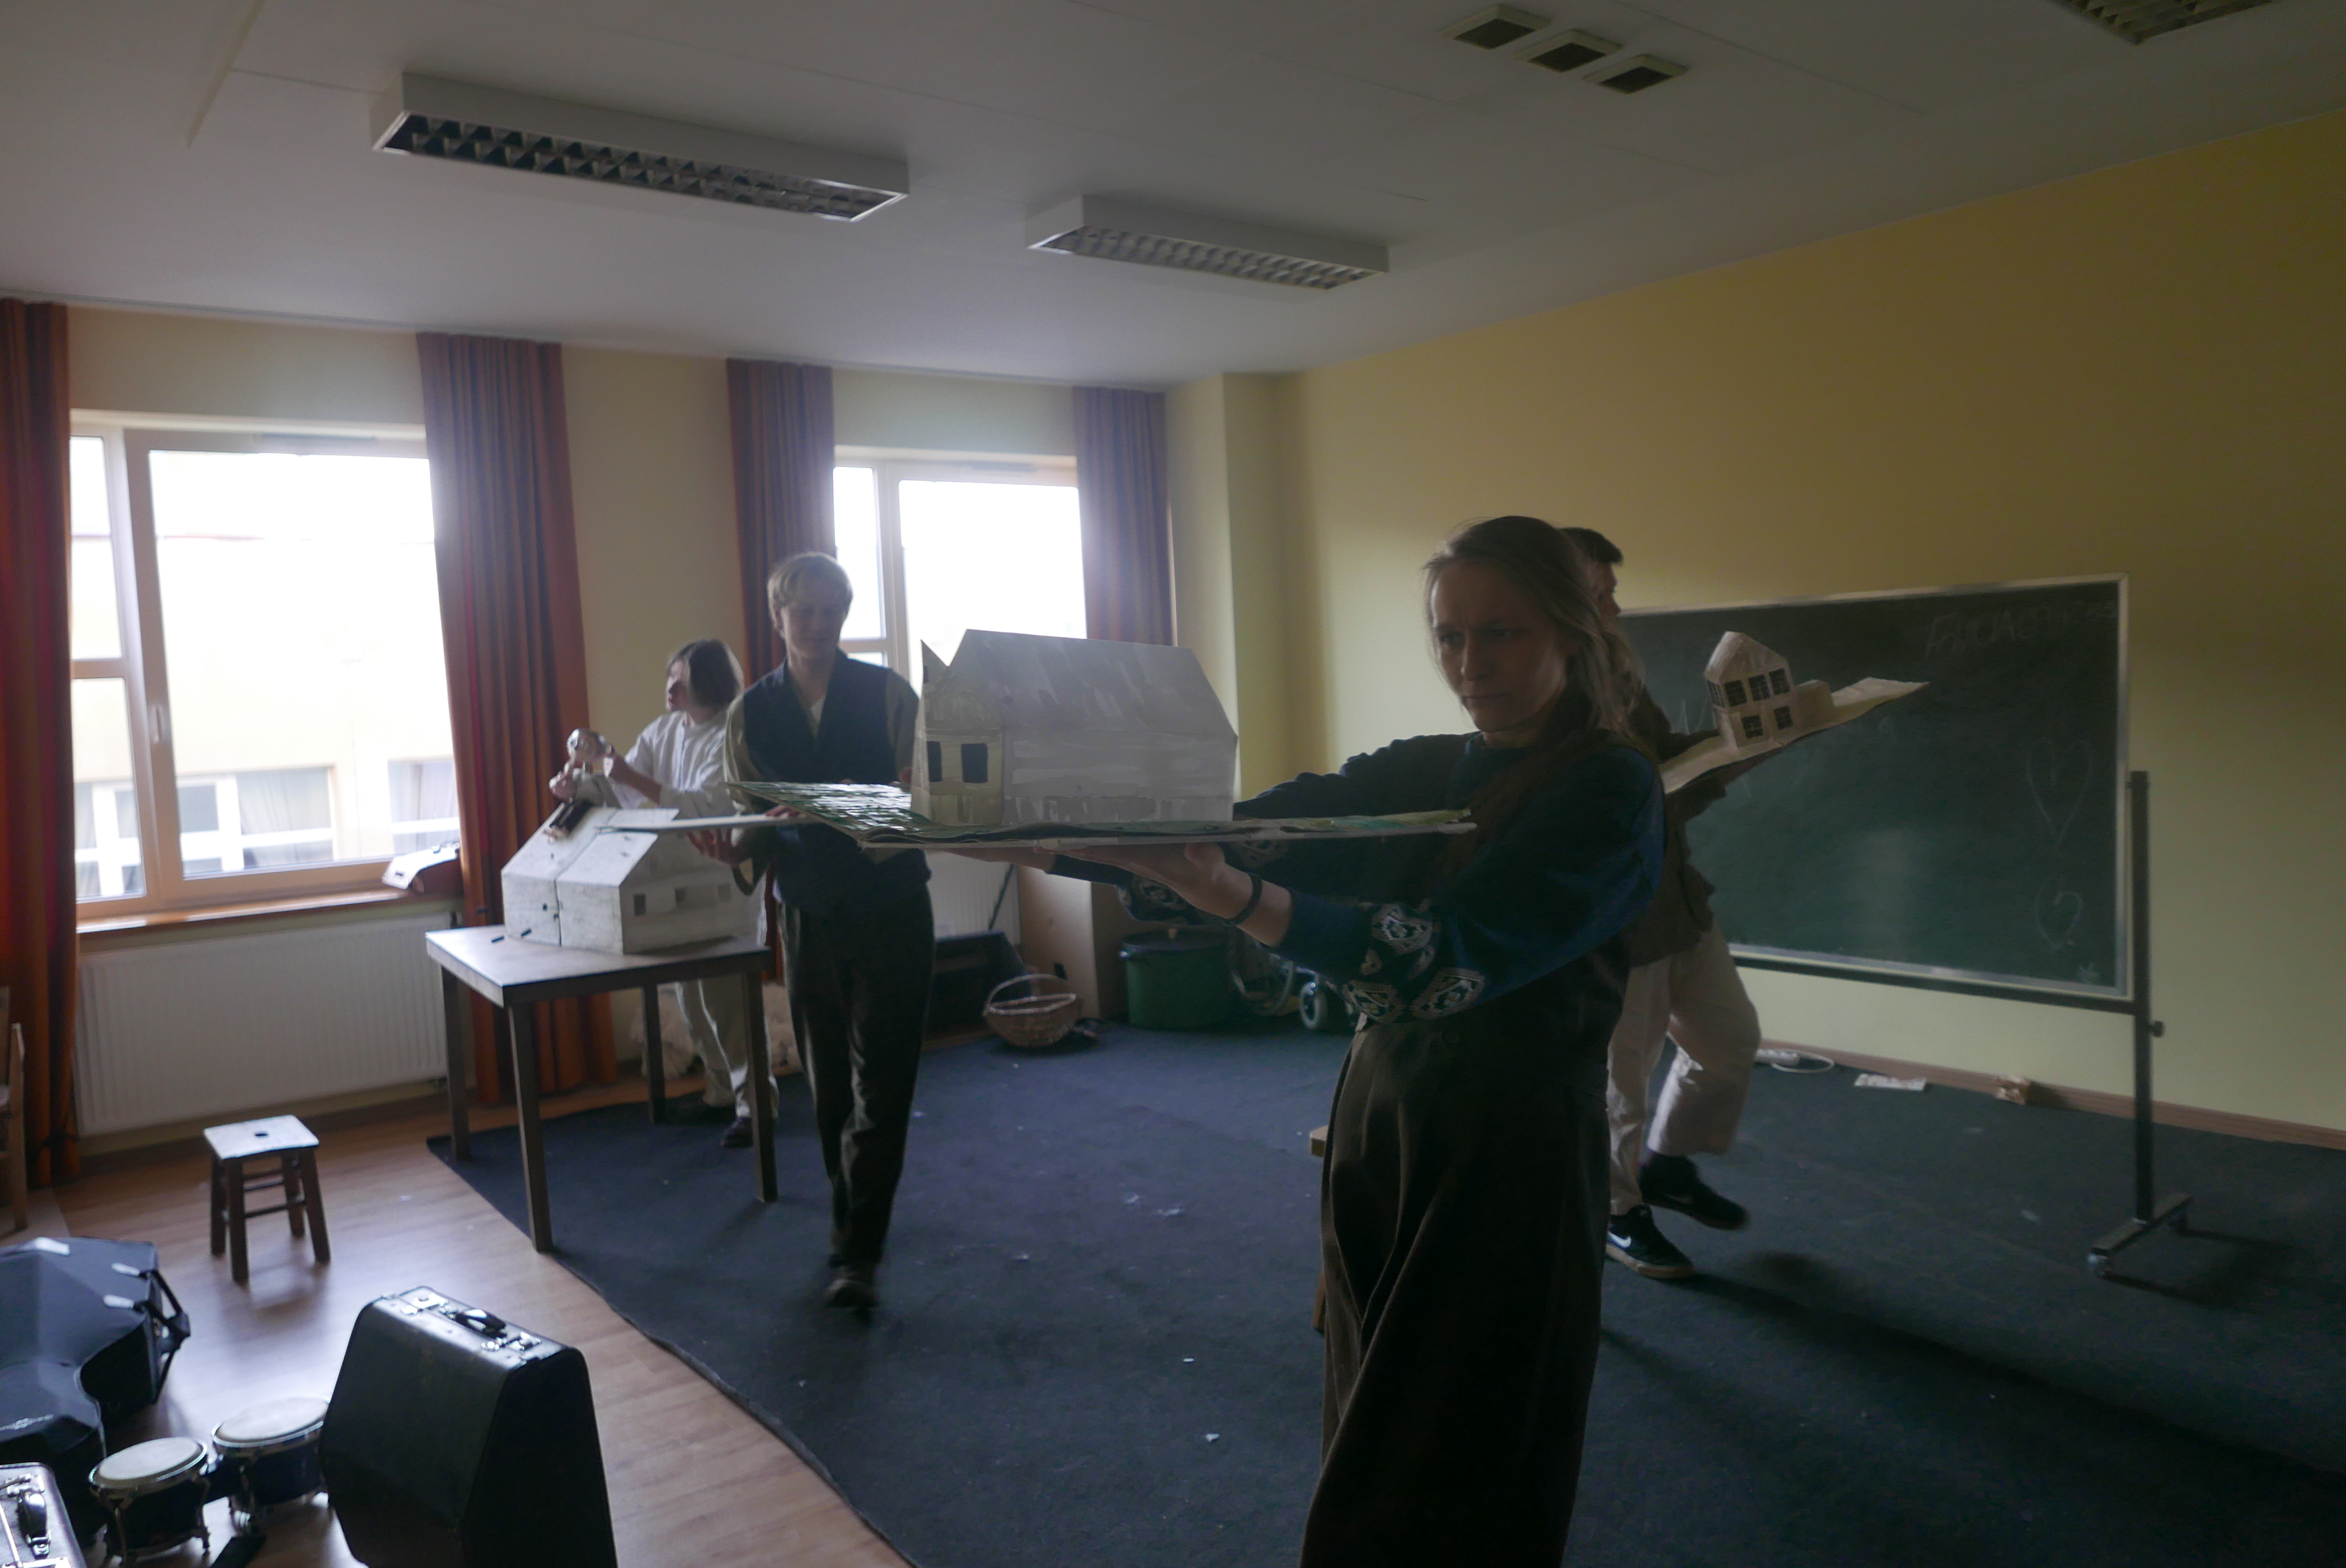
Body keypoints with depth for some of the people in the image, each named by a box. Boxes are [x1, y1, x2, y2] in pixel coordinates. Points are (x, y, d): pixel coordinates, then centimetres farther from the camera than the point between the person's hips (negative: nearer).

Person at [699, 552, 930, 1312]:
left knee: (879, 1084, -4)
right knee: (829, 1087, 11)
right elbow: (750, 826, 7)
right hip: (809, 918, 3)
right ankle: (855, 1227, 29)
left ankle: (857, 1254, 1)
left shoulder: (888, 694, -1)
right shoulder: (750, 713, 6)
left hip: (891, 911, -3)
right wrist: (738, 847, -17)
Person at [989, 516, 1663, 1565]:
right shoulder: (1414, 773, 8)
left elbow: (1450, 957, -26)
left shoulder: (1609, 788, -11)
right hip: (1376, 1122, 6)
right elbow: (1238, 832, -4)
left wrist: (1235, 900, -39)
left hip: (1508, 1156, -6)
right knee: (1370, 1441, 17)